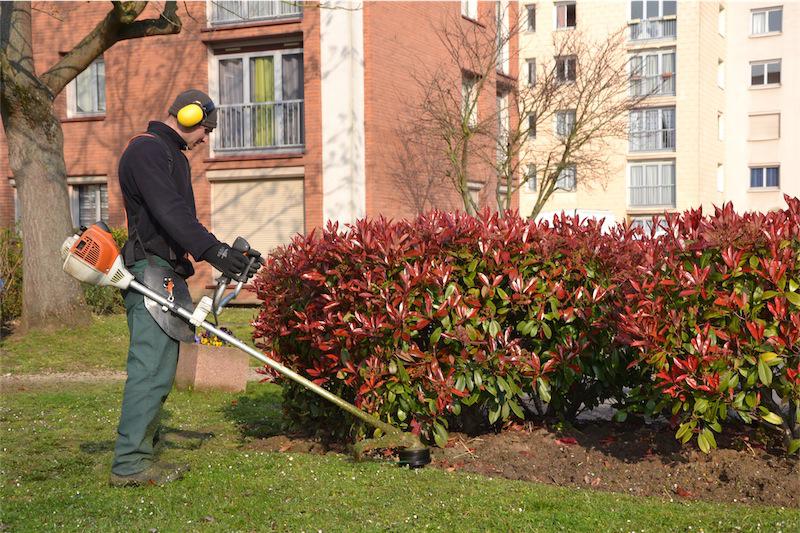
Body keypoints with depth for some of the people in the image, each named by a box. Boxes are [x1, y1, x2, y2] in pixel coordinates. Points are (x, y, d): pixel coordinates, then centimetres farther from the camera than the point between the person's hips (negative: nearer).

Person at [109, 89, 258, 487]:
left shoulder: (171, 155, 25)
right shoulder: (147, 150, -9)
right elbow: (168, 211, -23)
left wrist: (226, 253, 19)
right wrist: (212, 251, -32)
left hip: (167, 273, 11)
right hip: (151, 271, -11)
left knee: (159, 368, 10)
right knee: (151, 368, -13)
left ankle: (142, 453, 15)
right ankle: (129, 464, -10)